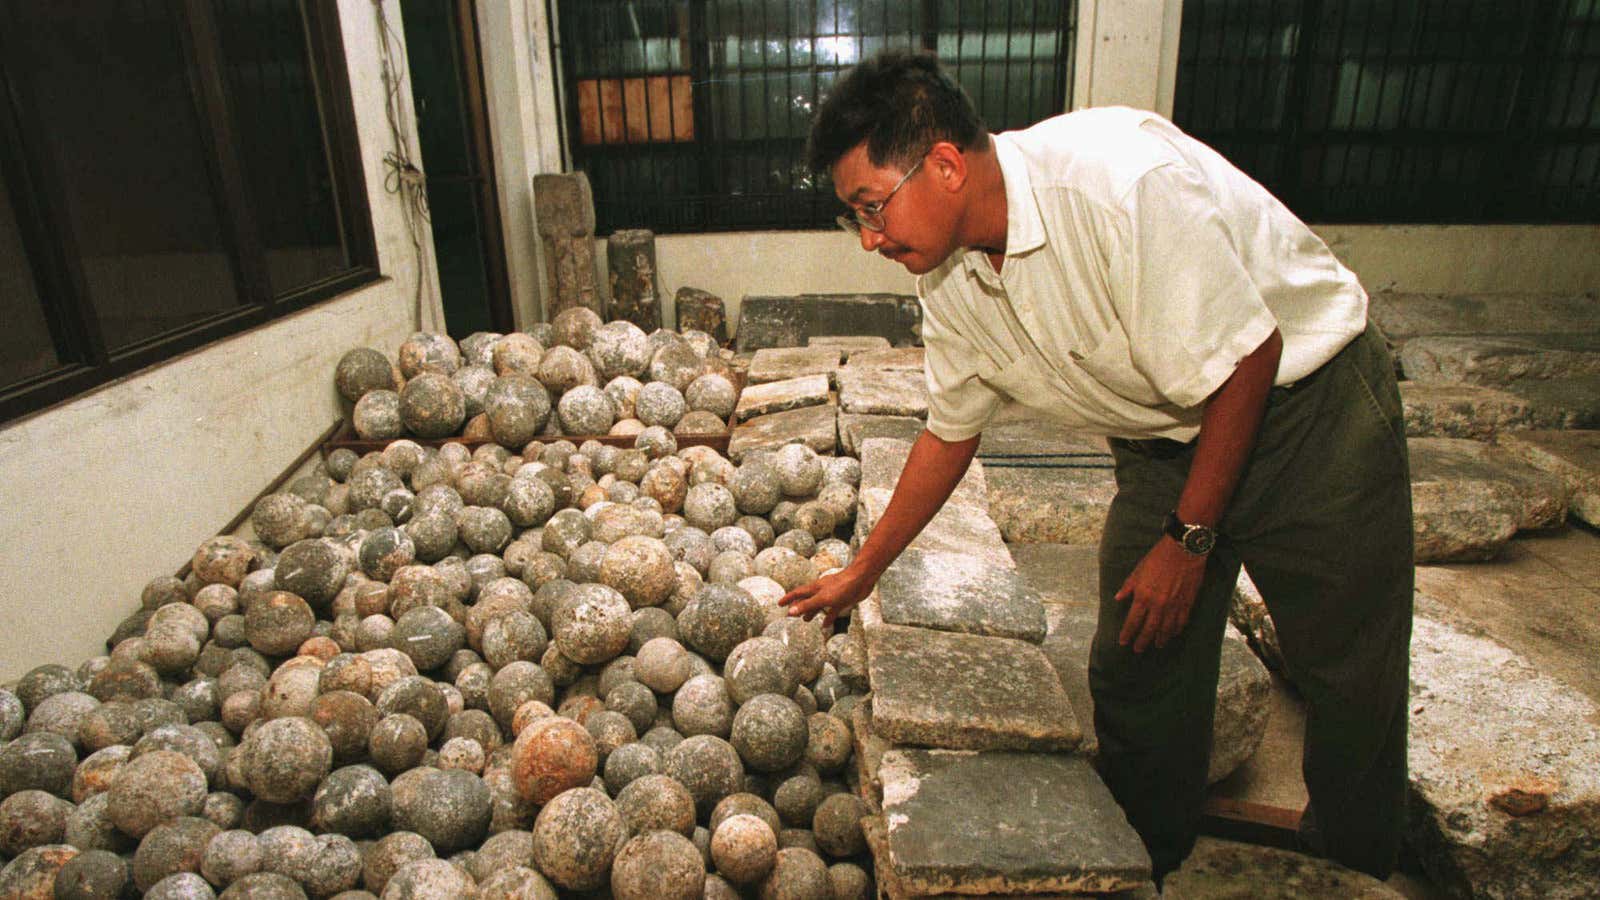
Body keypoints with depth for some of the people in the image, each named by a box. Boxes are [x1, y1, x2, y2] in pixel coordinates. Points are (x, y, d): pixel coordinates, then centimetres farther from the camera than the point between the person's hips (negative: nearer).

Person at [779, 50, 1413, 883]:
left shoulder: (1119, 182, -32)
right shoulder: (949, 278, -9)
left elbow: (1245, 359, -24)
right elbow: (950, 430, 3)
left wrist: (1189, 538, -17)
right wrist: (861, 572, 10)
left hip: (1303, 402, -5)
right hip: (1163, 440, 6)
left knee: (1350, 681, 5)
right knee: (1133, 676, 5)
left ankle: (1350, 874, 33)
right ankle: (1143, 870, 29)